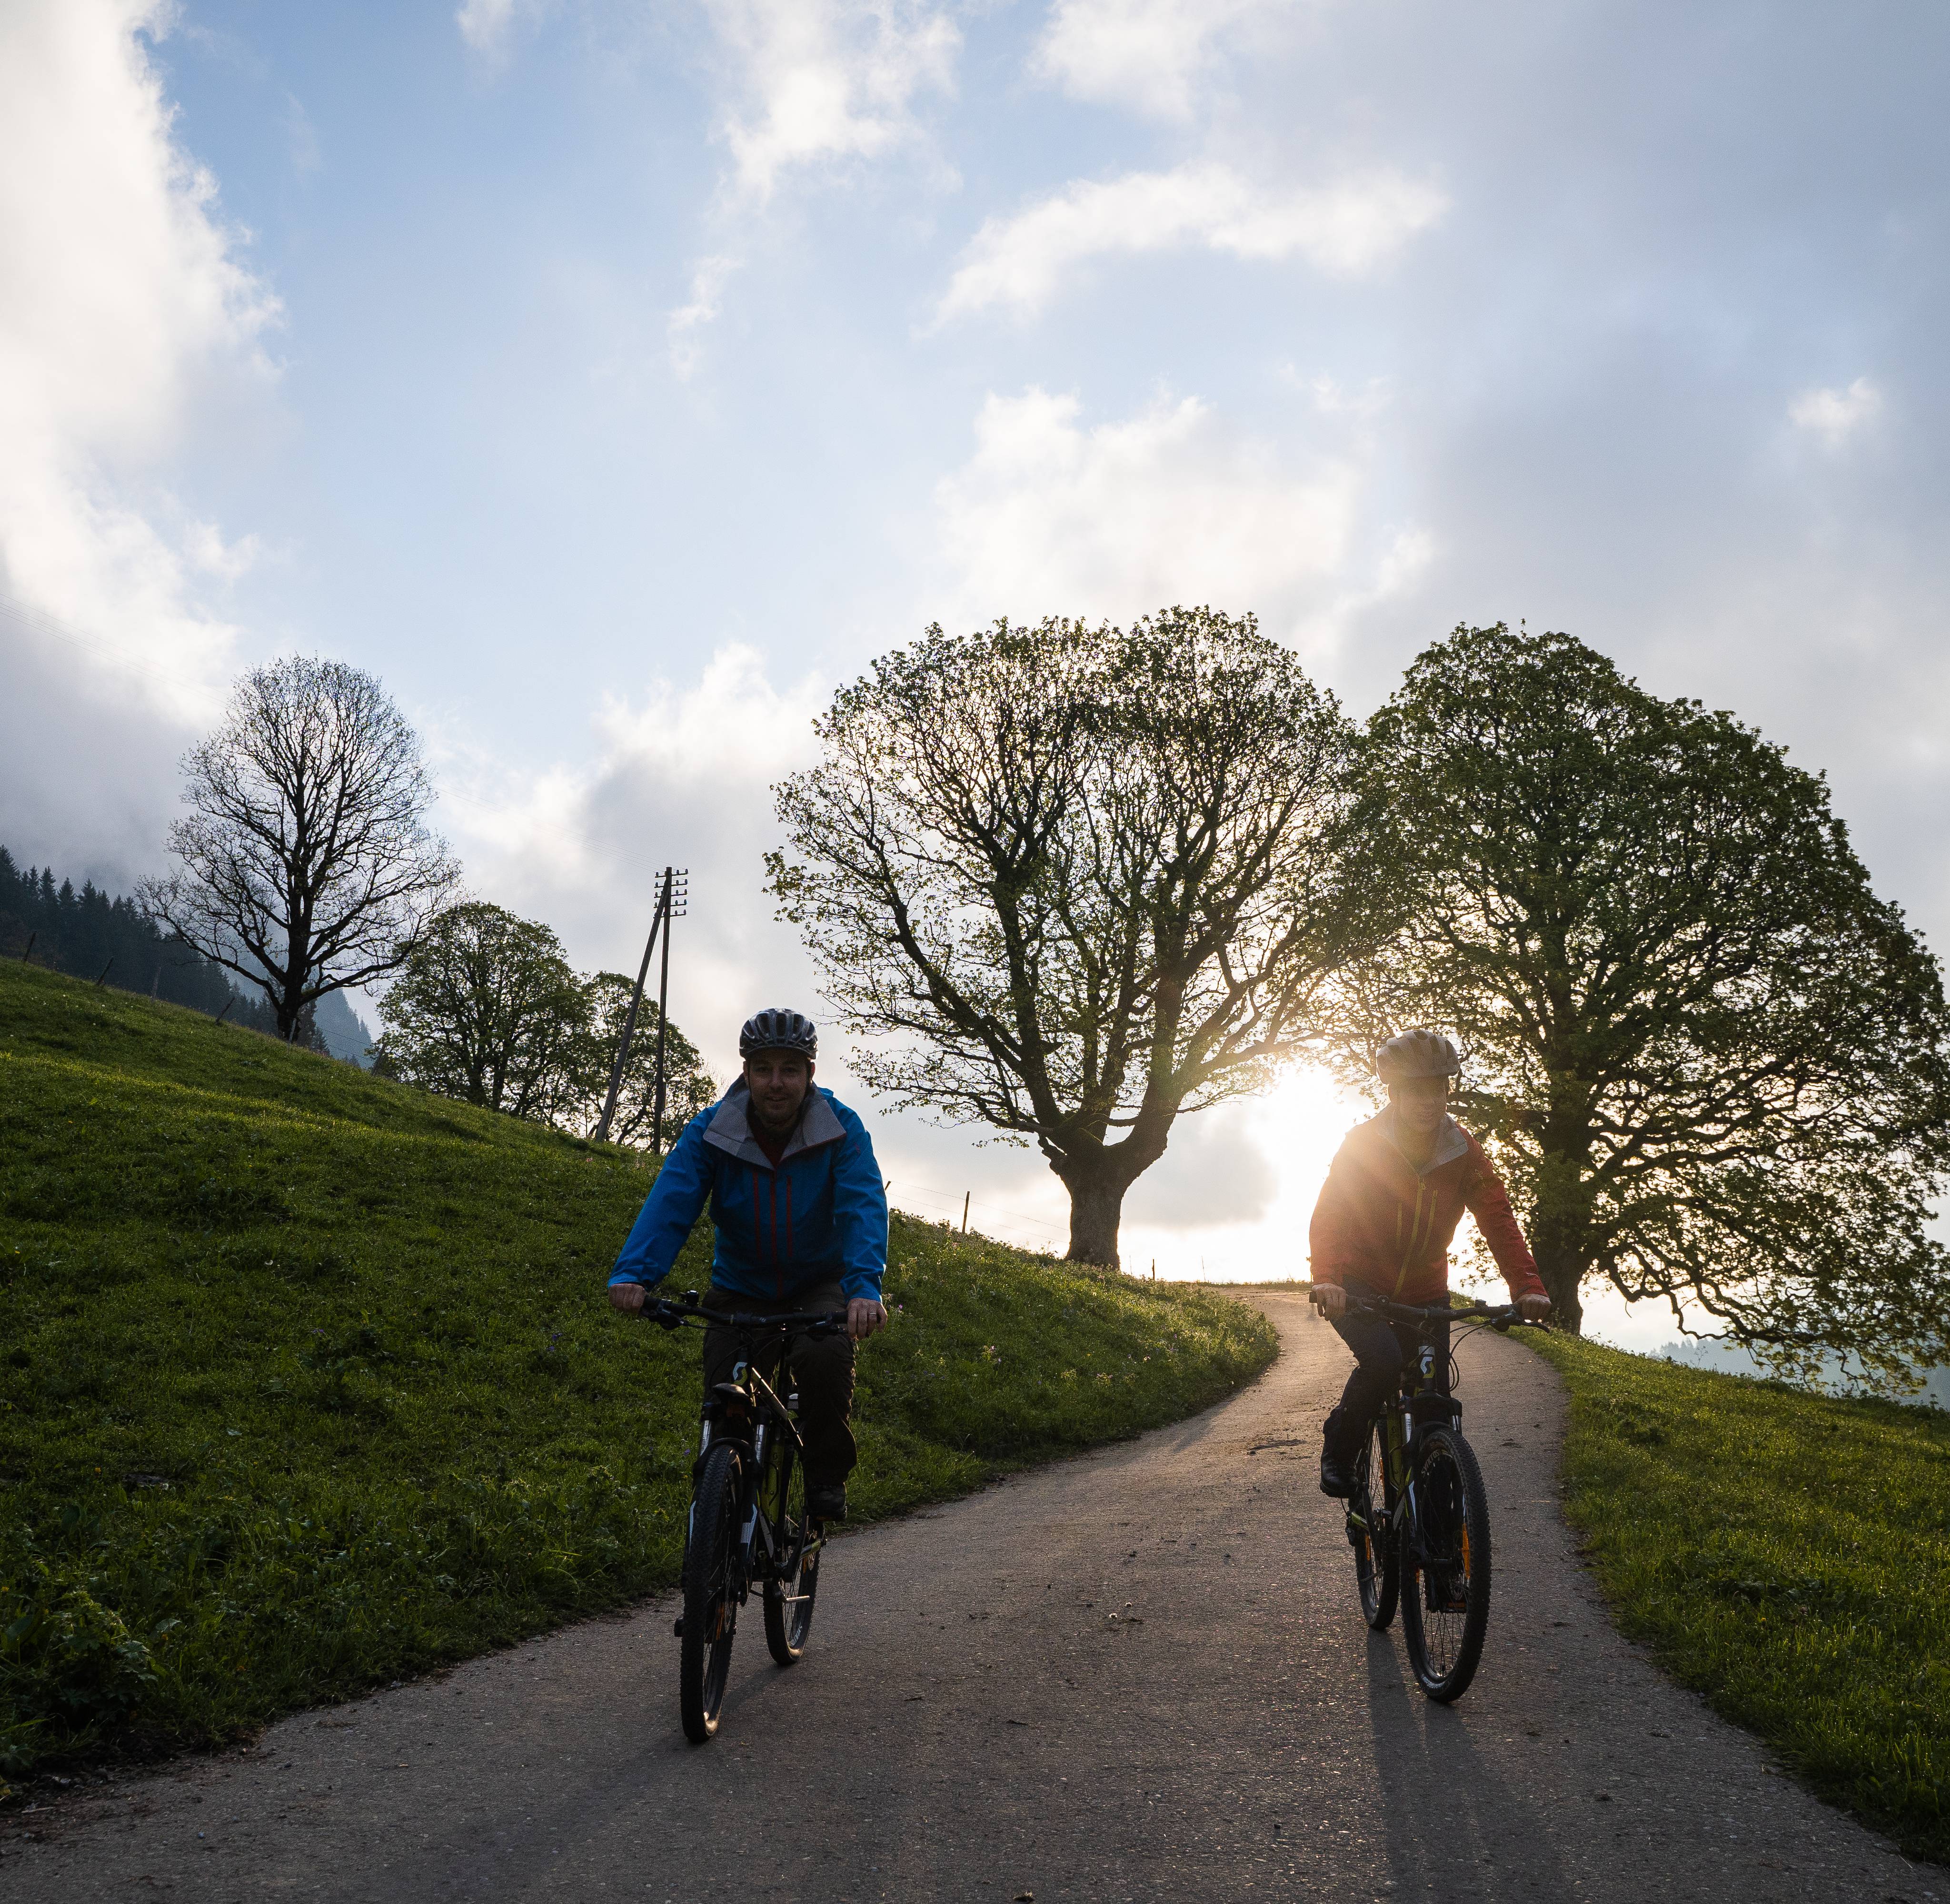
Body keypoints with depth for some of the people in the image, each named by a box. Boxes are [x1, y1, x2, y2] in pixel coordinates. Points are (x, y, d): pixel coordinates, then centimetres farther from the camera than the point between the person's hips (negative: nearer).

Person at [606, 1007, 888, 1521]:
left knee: (824, 1355, -30)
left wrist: (865, 1286, -47)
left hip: (819, 1284, -1)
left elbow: (863, 1206, -29)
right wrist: (634, 1273, -46)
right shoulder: (711, 1131, -14)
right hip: (740, 1289, 2)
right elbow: (670, 1201, -27)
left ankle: (827, 1476, -7)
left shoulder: (841, 1129, -16)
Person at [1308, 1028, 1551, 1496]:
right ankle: (1339, 1449, -3)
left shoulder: (1464, 1152, -8)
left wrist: (1526, 1285, -30)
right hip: (1360, 1288, -3)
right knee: (1383, 1363, -29)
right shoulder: (1363, 1144, -16)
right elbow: (1328, 1214, -25)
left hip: (1425, 1293, 3)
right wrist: (1326, 1278, -43)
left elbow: (1498, 1219, -14)